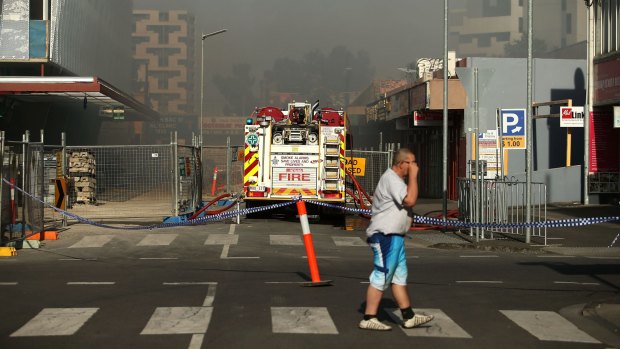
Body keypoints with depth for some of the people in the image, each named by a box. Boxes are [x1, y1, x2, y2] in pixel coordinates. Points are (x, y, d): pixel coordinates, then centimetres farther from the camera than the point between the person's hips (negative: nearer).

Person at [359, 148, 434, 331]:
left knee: (399, 276, 13)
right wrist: (413, 175, -19)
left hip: (394, 236, 11)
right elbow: (410, 199, -25)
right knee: (381, 277, -7)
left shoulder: (396, 179, 18)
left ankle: (409, 317, 18)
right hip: (385, 235, -11)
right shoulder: (391, 179, -16)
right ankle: (369, 319, -2)